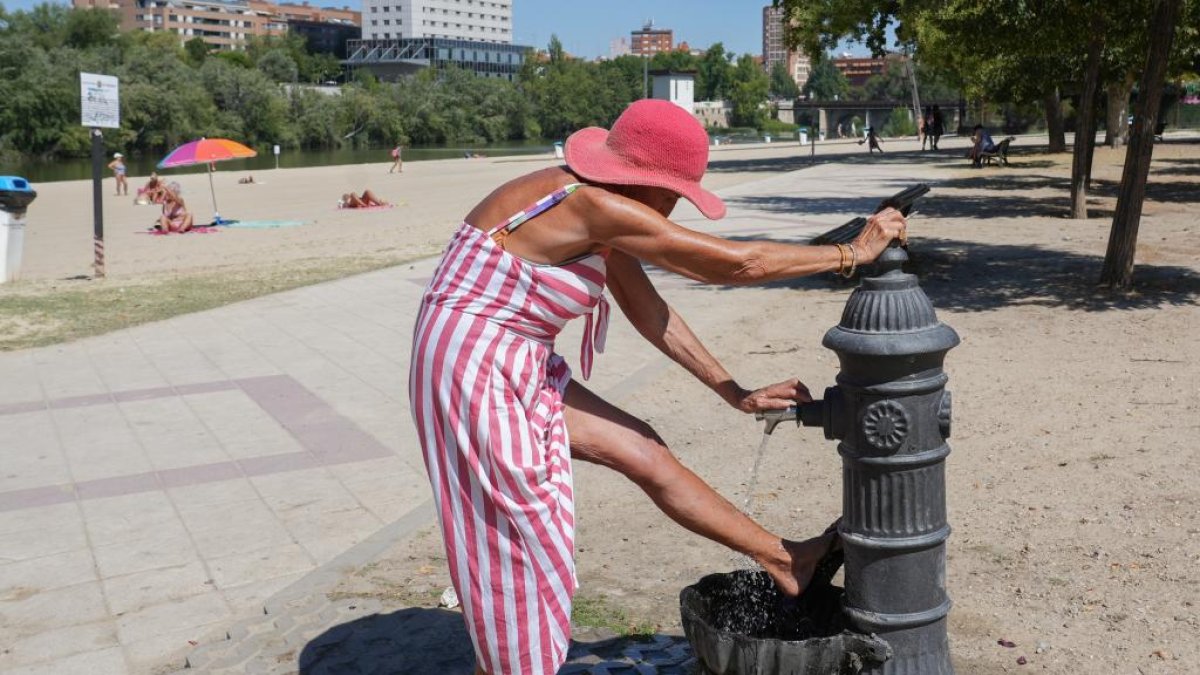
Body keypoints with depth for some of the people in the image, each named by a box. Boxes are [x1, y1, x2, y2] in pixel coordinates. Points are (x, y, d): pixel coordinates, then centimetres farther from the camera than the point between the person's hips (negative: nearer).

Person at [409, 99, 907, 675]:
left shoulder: (596, 207, 6)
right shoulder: (590, 203, -23)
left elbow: (649, 313, 12)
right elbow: (737, 263, -20)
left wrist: (736, 394, 12)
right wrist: (853, 252, -8)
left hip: (519, 375, 9)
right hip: (475, 373, -9)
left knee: (644, 452, 11)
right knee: (520, 553, 2)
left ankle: (782, 558, 23)